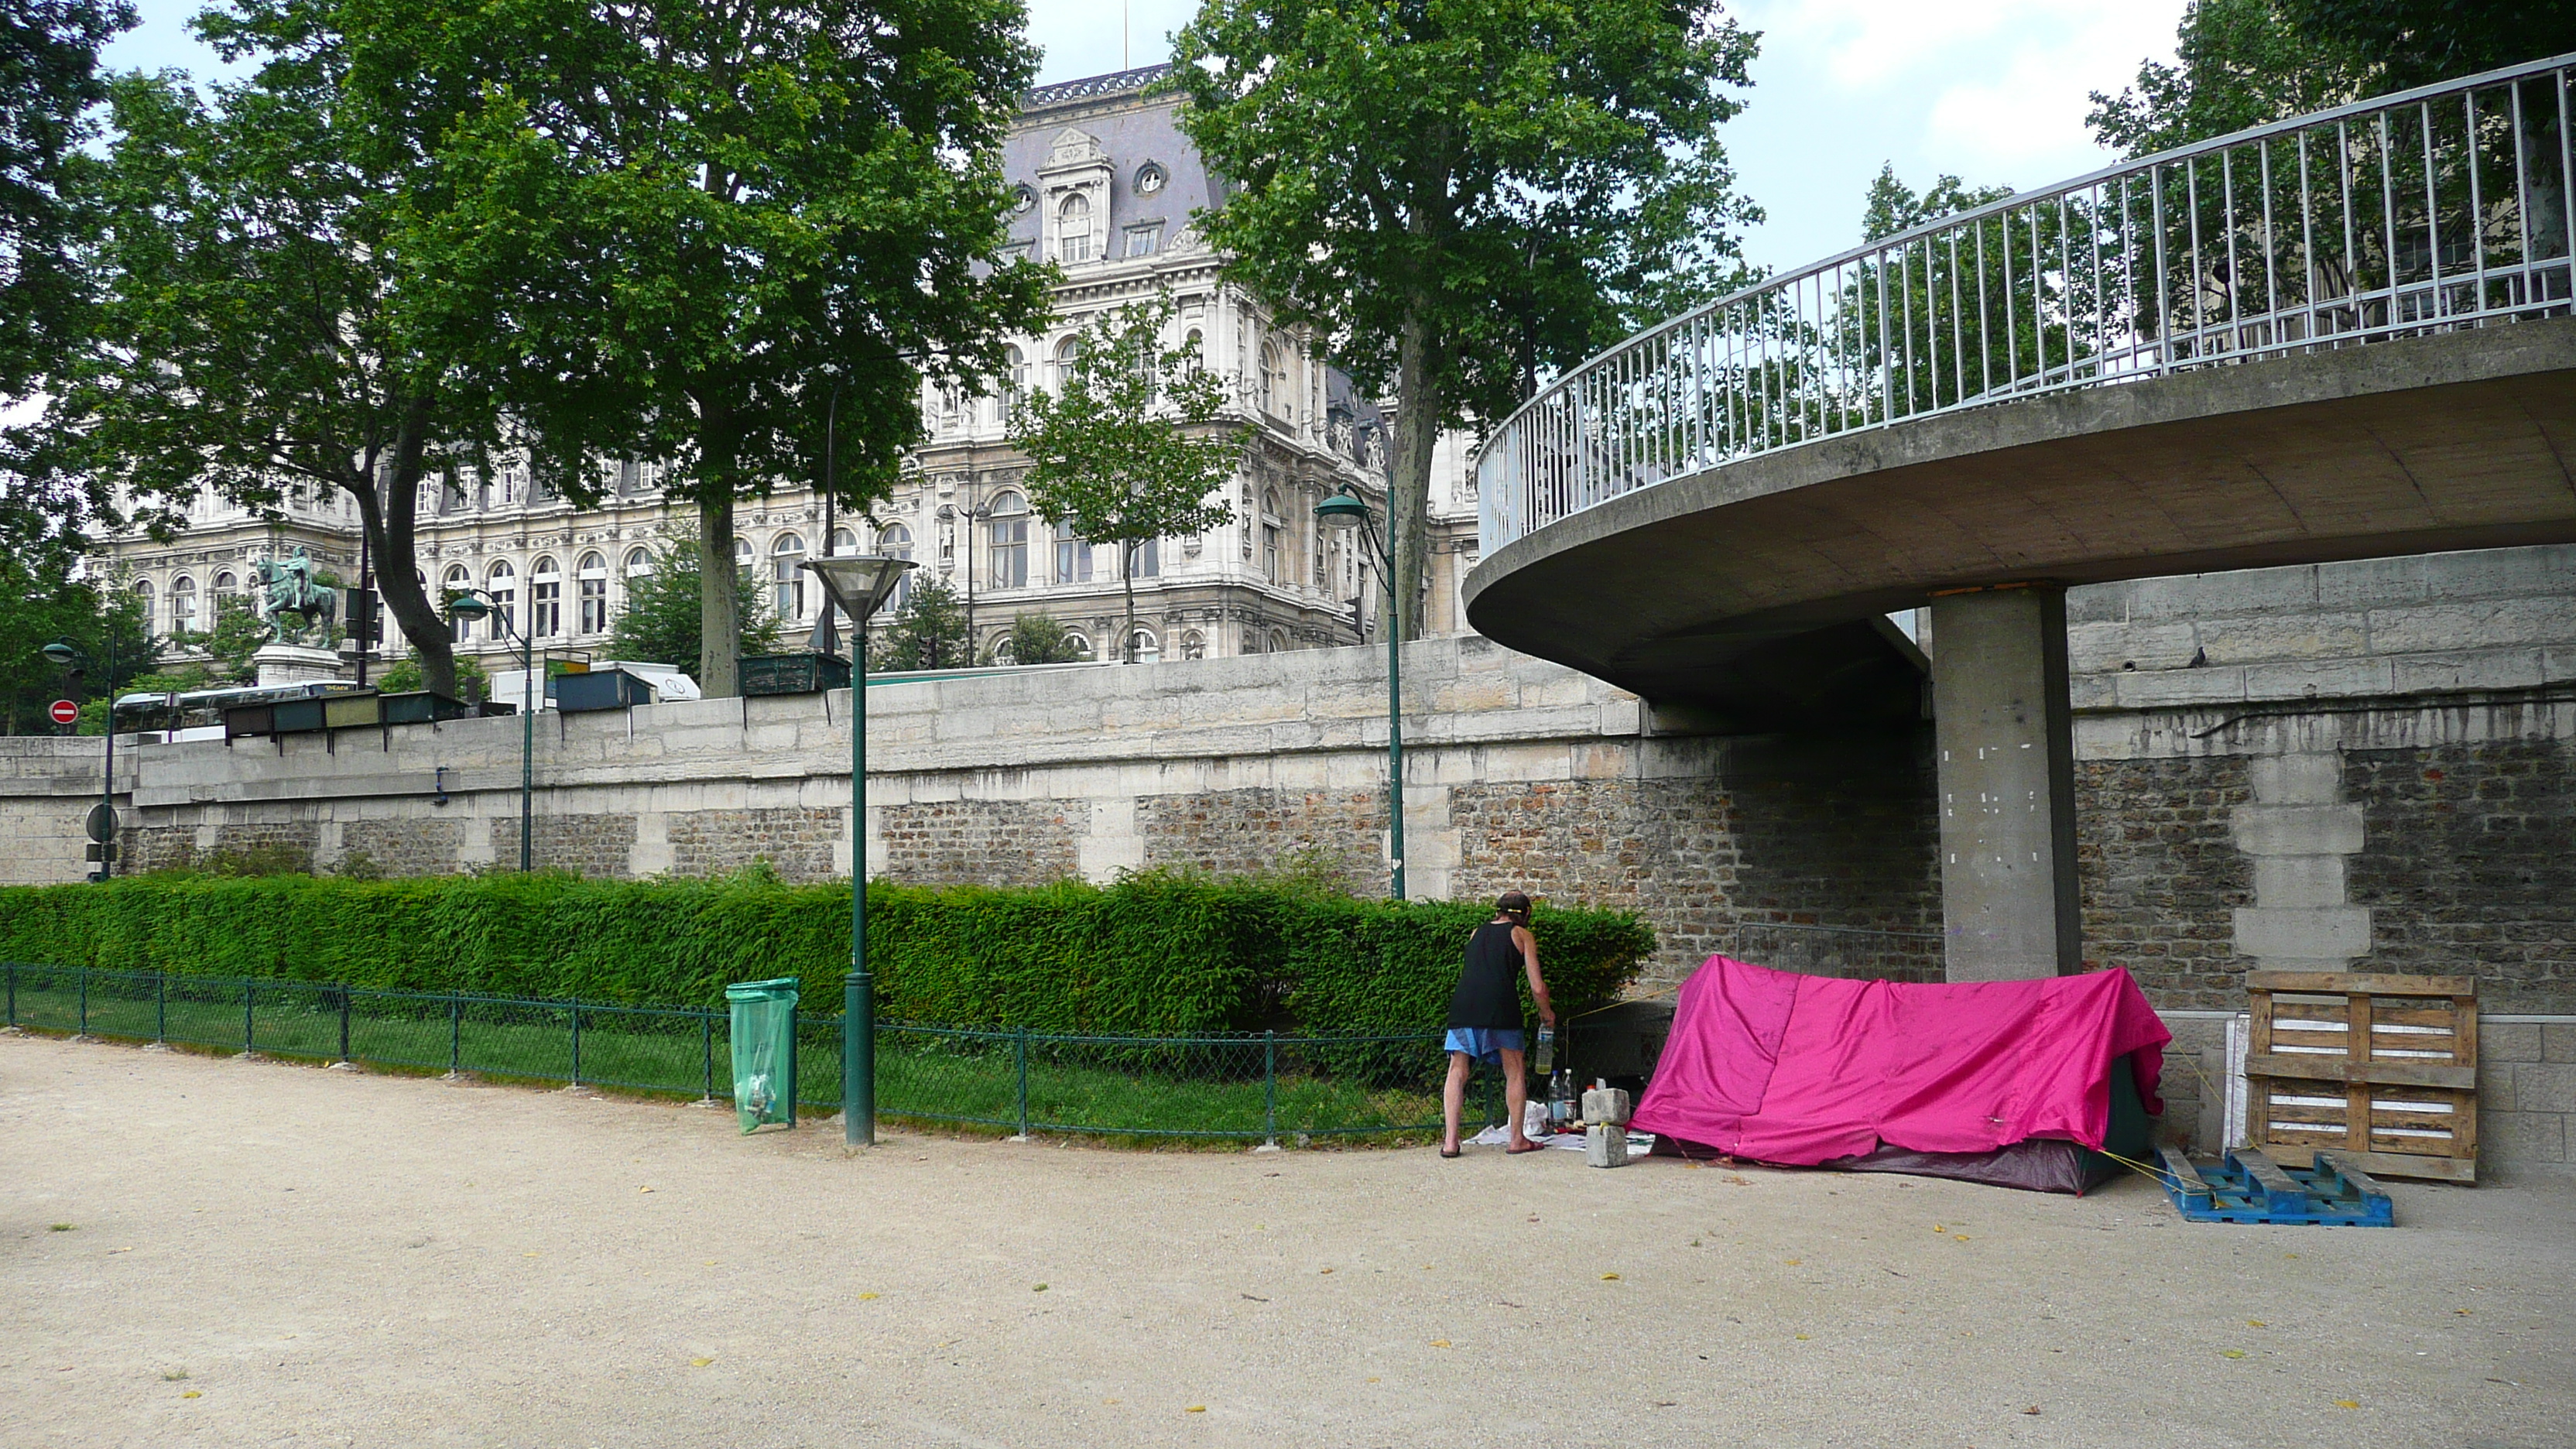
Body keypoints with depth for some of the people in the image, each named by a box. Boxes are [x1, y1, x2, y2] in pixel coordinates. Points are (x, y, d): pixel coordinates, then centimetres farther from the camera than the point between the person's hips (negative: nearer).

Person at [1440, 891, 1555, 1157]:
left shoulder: (1477, 933, 25)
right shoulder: (1523, 935, 14)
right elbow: (1538, 988, 11)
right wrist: (1546, 1013, 27)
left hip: (1463, 1002, 3)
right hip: (1500, 1004, -3)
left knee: (1457, 1072, 9)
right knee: (1515, 1072, 12)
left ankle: (1450, 1141, 2)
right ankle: (1517, 1139, 16)